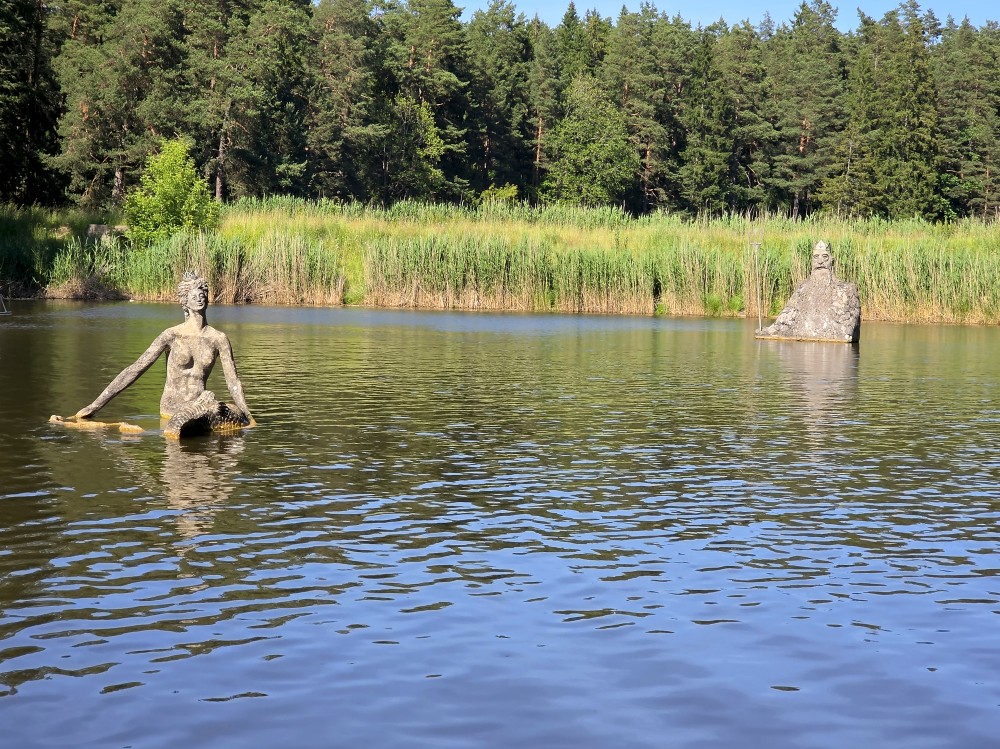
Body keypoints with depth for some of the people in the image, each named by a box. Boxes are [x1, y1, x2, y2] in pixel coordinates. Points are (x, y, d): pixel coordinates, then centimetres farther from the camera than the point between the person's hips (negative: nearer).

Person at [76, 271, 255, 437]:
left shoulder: (219, 339, 6)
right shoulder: (172, 335, -2)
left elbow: (233, 382, 9)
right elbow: (134, 370, -4)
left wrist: (248, 417, -1)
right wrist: (96, 405, -8)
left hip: (199, 406, 4)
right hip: (172, 406, -4)